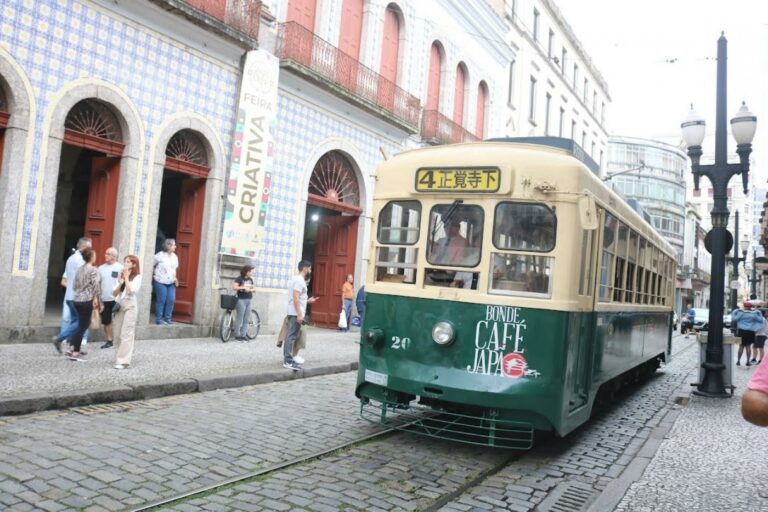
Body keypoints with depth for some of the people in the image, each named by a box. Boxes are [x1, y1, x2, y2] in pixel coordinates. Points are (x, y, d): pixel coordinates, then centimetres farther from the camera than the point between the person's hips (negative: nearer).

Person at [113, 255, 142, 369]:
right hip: (119, 306, 6)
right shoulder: (120, 276, 11)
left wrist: (126, 277, -8)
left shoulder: (137, 277, -3)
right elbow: (114, 293, 10)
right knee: (117, 334, 7)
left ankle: (123, 361, -13)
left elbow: (130, 290, -17)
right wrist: (120, 282, -6)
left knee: (126, 334, -10)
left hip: (130, 306, -6)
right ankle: (120, 357, 18)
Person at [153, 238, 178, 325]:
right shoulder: (160, 255, -9)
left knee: (171, 300, 0)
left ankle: (167, 319, 11)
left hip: (171, 282, 5)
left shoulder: (175, 256, 9)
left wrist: (175, 278, 8)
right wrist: (153, 275, -1)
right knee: (161, 301, -3)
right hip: (161, 282, -5)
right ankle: (159, 319, 7)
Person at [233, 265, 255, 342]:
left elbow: (254, 288, 15)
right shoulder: (239, 278, -5)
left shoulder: (250, 279, 13)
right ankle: (237, 335, 3)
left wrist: (250, 289, -5)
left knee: (246, 319, 6)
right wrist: (243, 287, -17)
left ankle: (243, 335, 12)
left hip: (248, 300, 6)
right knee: (240, 319, -4)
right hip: (241, 300, -6)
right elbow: (234, 287, -16)